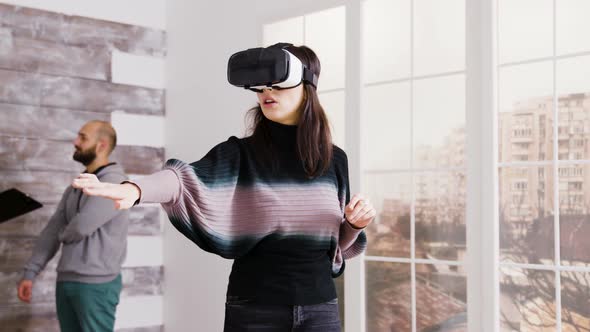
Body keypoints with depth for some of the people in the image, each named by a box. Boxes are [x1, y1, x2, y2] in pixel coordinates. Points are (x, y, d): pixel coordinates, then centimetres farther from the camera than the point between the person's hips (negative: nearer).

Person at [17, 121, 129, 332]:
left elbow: (81, 227, -20)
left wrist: (64, 234, 3)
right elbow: (52, 230, 12)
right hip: (65, 282, 7)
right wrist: (30, 273, 5)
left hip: (96, 284, -7)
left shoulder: (114, 182, -13)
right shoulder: (76, 187, 14)